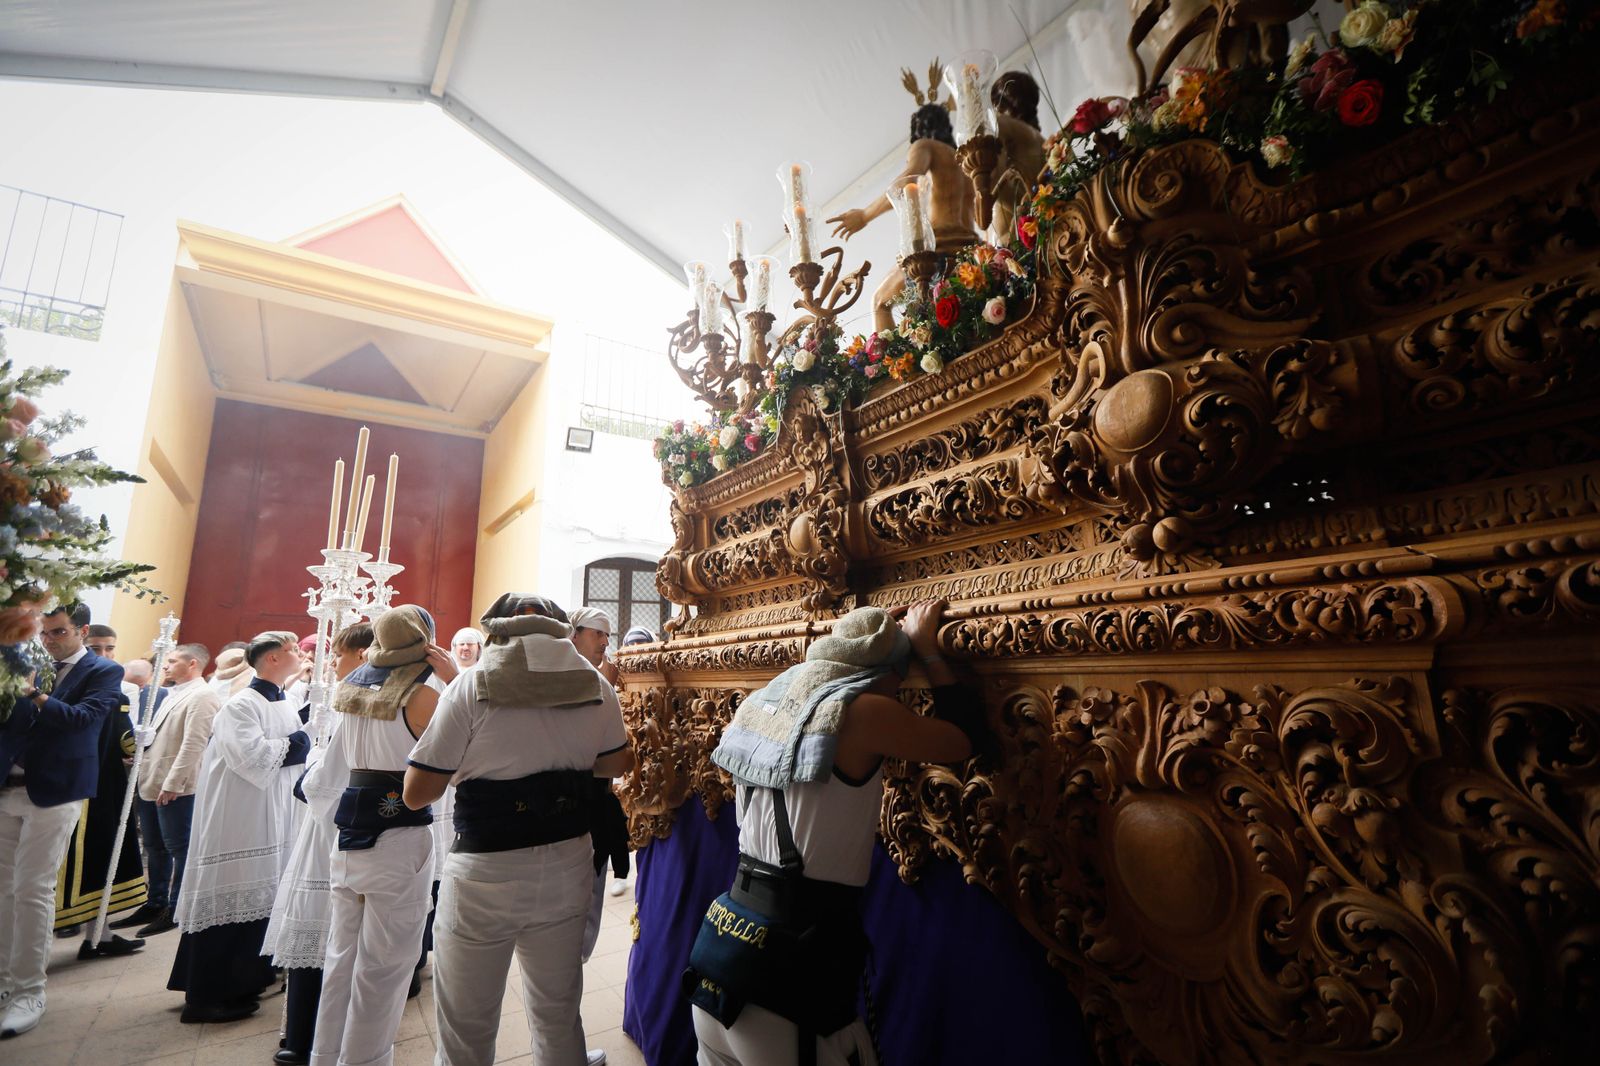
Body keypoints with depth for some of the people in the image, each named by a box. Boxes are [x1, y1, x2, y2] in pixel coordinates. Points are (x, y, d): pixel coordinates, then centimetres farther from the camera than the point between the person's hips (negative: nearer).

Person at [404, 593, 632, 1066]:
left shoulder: (470, 685, -11)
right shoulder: (595, 685, -2)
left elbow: (416, 793, -9)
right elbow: (614, 764, 10)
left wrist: (473, 762, 9)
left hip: (484, 871, -3)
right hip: (568, 864, 4)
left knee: (466, 1027, 18)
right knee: (558, 1014, 22)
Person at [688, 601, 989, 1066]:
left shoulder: (758, 705, 2)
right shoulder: (861, 712, -16)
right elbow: (967, 736, -5)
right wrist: (926, 647, 5)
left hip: (722, 940, 7)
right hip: (791, 957, -7)